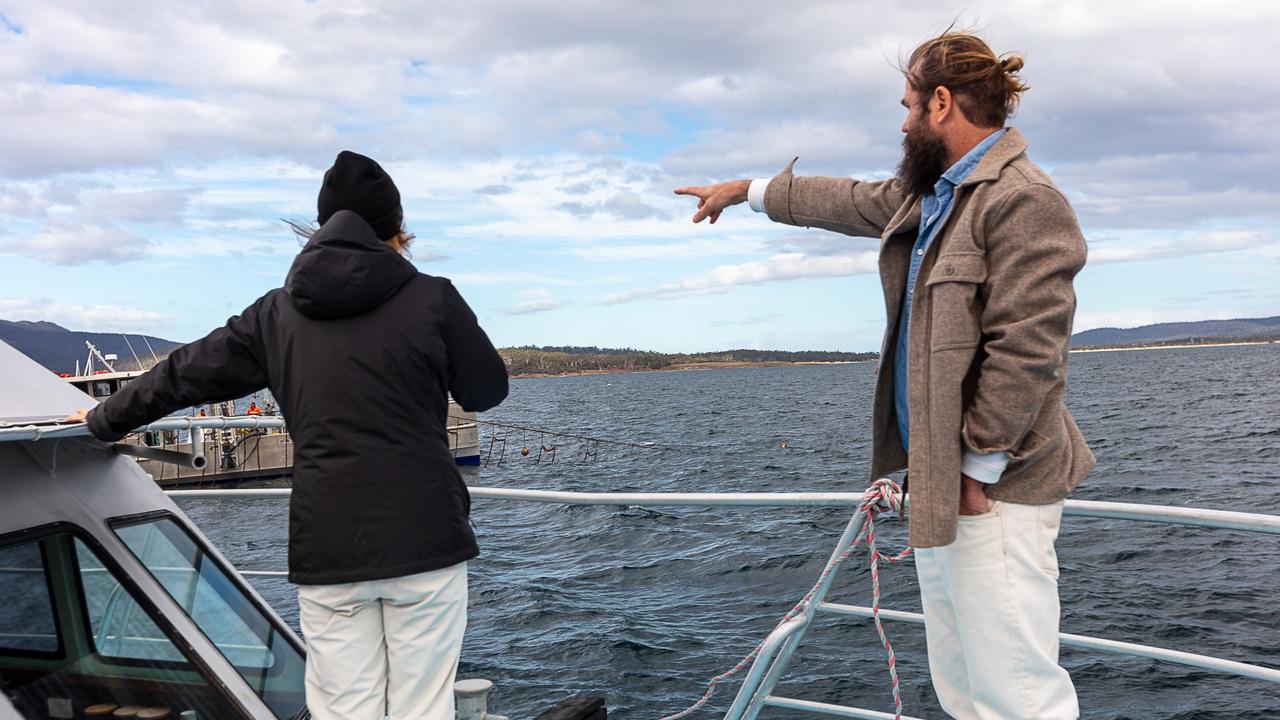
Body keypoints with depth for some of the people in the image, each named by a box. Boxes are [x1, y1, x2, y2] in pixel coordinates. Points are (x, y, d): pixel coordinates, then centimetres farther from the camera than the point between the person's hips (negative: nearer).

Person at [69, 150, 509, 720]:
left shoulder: (279, 313, 8)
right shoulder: (433, 298, -2)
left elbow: (182, 374, 20)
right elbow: (487, 390, 8)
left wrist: (104, 421, 37)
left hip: (327, 551, 3)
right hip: (425, 542, -2)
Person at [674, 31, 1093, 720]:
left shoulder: (1024, 199, -15)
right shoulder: (929, 191, 15)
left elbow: (1025, 352, -20)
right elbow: (851, 202, 31)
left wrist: (978, 469, -18)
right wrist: (745, 191, 39)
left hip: (991, 487, -9)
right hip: (937, 480, 9)